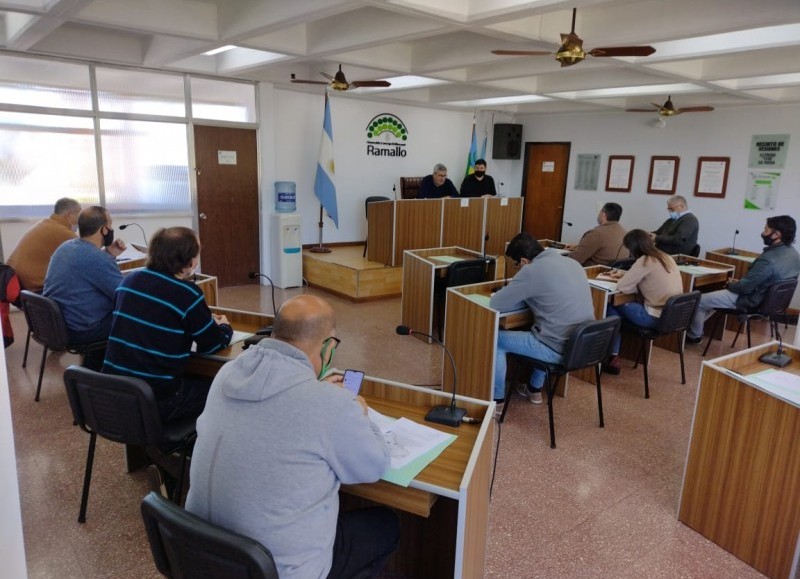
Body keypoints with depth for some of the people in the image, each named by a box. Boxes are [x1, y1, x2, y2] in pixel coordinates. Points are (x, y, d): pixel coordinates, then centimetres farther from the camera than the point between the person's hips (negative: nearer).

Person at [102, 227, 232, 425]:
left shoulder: (129, 280, 3)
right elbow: (213, 345, -7)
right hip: (156, 402, -7)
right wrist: (224, 327, 16)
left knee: (194, 380, 28)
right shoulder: (187, 294, -16)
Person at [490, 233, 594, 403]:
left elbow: (495, 304, -9)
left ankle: (497, 399, 21)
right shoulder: (572, 263, 10)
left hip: (559, 349, -8)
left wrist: (515, 292, 10)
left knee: (495, 339, 11)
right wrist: (527, 296, 17)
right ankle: (535, 389, 44)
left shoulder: (531, 271, -14)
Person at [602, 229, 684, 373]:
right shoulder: (667, 258, 10)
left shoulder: (645, 261, -16)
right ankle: (614, 355, 19)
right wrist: (624, 274, 24)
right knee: (624, 305, 20)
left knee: (612, 307, 9)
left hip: (656, 318, -8)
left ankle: (613, 358, 13)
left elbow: (622, 287, -16)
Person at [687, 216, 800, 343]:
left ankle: (694, 335, 23)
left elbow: (745, 287, -24)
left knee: (699, 301, 4)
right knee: (716, 294, 28)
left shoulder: (768, 260, -32)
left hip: (752, 301, -9)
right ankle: (699, 324, 34)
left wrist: (730, 285, -3)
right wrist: (740, 282, 7)